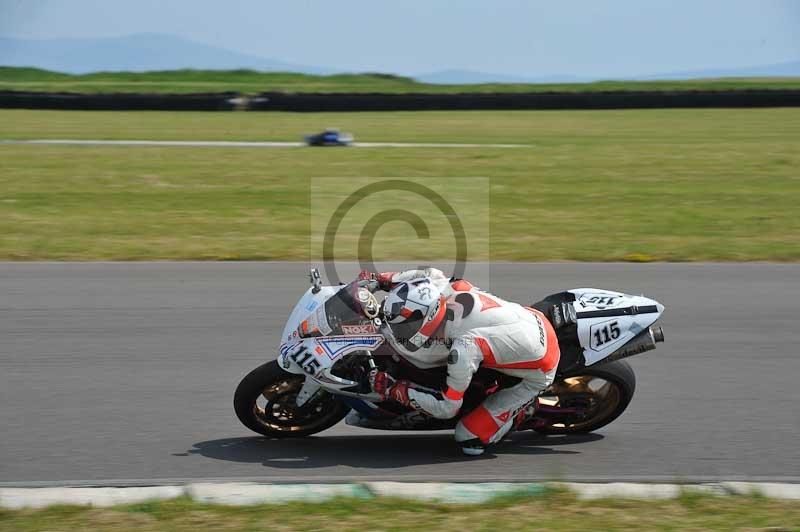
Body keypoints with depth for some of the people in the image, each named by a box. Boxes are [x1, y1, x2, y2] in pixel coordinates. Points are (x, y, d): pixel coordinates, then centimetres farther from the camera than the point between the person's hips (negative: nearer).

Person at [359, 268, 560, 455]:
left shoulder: (463, 349, -37)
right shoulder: (442, 287, -18)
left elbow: (447, 408, -24)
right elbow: (429, 273, 9)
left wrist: (394, 390, -19)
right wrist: (377, 279, 5)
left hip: (537, 371, -7)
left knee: (470, 440, -9)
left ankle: (525, 410, 10)